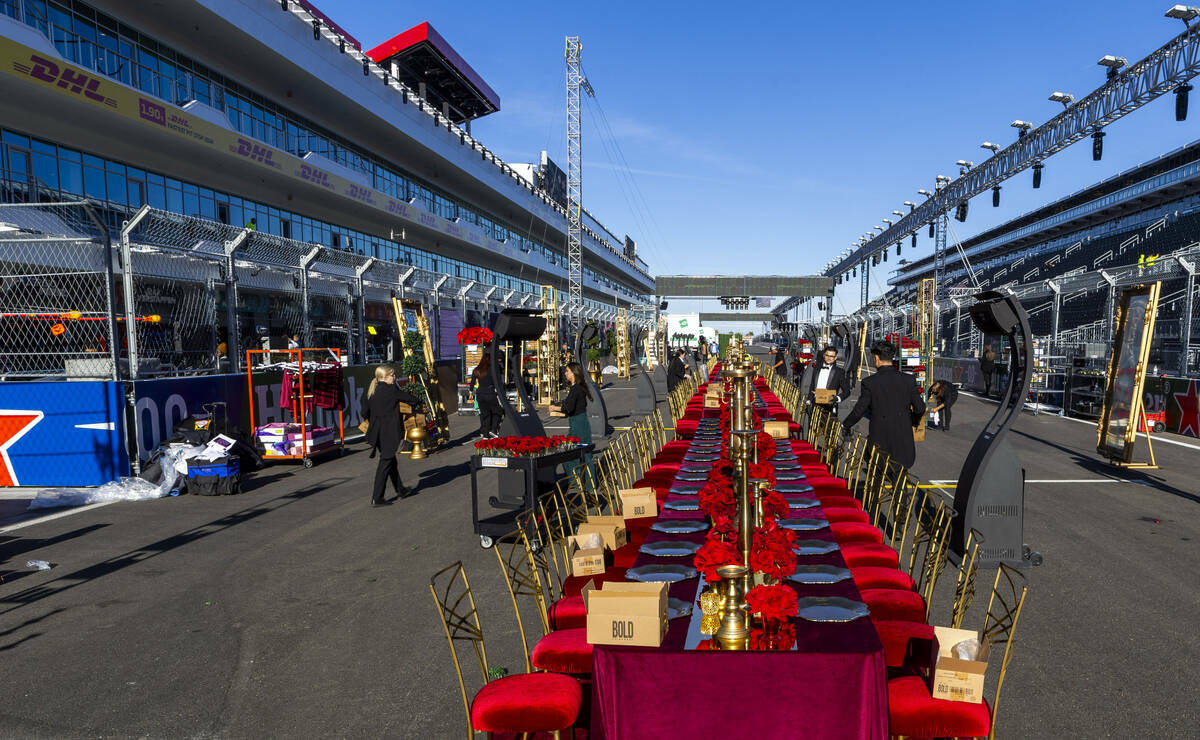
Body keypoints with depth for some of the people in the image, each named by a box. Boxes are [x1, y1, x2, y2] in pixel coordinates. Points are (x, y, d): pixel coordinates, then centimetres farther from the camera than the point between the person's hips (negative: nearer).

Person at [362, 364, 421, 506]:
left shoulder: (370, 391, 7)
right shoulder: (391, 390, -13)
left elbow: (365, 412, 10)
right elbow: (412, 399, -8)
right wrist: (417, 401, 15)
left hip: (376, 432, 7)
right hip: (390, 432, -7)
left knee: (390, 460, 19)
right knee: (386, 462, -2)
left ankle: (400, 490, 33)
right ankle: (376, 498, -1)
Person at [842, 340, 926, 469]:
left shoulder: (869, 382, -10)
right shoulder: (909, 380, -2)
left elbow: (859, 411, -6)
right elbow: (920, 408, 2)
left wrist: (844, 426, 12)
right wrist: (914, 422, 24)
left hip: (879, 441, -3)